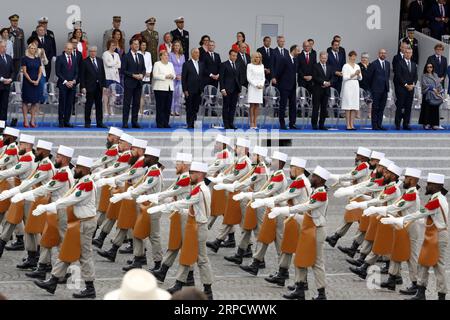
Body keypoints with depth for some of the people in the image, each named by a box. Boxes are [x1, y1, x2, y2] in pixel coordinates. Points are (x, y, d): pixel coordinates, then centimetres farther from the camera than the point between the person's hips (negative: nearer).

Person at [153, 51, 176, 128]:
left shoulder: (170, 64, 19)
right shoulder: (157, 64, 0)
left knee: (168, 107, 3)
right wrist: (165, 76, -17)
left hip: (169, 88, 6)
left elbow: (174, 74, 19)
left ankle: (166, 123, 9)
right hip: (160, 88, -6)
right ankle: (159, 124, -3)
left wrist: (172, 76, -4)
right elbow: (155, 75, -10)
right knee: (160, 107, -6)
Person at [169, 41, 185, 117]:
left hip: (181, 77, 4)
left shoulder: (182, 56, 13)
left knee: (179, 94, 0)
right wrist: (175, 75, -12)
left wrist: (182, 75, 0)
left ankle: (177, 110, 5)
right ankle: (171, 111, -3)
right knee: (172, 94, -6)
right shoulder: (170, 55, 0)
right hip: (173, 77, -4)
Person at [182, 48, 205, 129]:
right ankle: (189, 125, 4)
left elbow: (203, 77, 15)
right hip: (190, 91, -4)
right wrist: (185, 90, -10)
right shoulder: (187, 64, -2)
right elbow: (183, 78, -4)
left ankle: (194, 123, 8)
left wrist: (203, 88, 7)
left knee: (196, 108, 4)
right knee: (189, 109, 0)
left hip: (198, 91, 4)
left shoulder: (202, 64, 12)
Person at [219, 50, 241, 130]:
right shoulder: (224, 65, -3)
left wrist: (239, 89, 12)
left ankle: (231, 123, 8)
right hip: (227, 90, -5)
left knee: (233, 107, 5)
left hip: (235, 90, 5)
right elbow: (221, 77, -7)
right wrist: (222, 89, -15)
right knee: (226, 107, -1)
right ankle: (226, 124, 1)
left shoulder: (237, 66, 15)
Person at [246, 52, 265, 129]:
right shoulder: (250, 66, 0)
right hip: (252, 87, -4)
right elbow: (249, 78, -5)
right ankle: (251, 124, -9)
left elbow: (263, 77, 15)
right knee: (252, 105, -6)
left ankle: (255, 123, 1)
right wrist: (256, 85, -13)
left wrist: (262, 85, -4)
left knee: (257, 106, 2)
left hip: (260, 88, 4)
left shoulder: (261, 66, 14)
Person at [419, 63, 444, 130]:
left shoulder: (435, 75, 18)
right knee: (427, 109, -7)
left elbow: (439, 84, 12)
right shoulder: (424, 76, 5)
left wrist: (439, 91, -6)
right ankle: (426, 124, -4)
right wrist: (433, 89, -15)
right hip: (427, 95, -4)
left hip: (436, 95, 4)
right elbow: (425, 84, -7)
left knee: (435, 109, -1)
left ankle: (435, 124, -2)